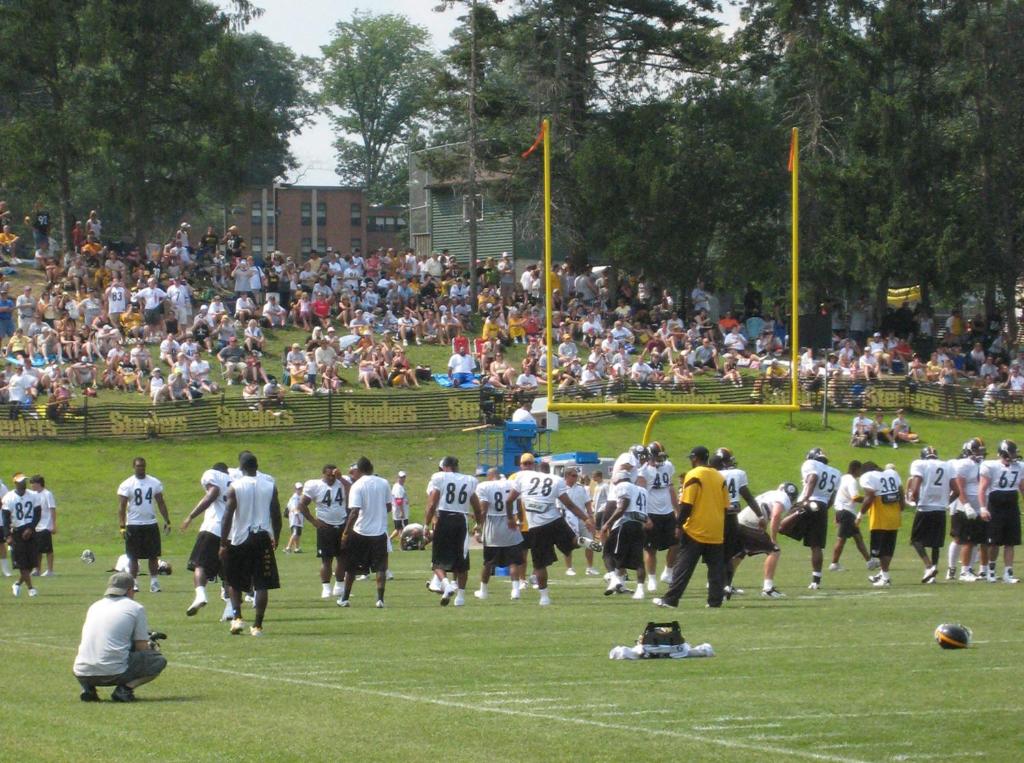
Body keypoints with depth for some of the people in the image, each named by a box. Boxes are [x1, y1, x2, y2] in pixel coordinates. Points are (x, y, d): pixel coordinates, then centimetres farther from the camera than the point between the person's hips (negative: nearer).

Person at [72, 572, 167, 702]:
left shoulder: (94, 607, 22)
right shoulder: (136, 608, 7)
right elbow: (142, 648, 5)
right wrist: (150, 646, 32)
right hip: (114, 673, -5)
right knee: (159, 660, 13)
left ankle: (87, 687, 7)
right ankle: (125, 687, -8)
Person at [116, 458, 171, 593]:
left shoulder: (155, 483, 5)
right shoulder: (126, 485, -5)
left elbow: (161, 504, 10)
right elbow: (121, 507, -7)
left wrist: (167, 521, 3)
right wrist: (122, 527, -14)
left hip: (151, 524, 3)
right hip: (133, 525, -3)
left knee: (153, 555, 4)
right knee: (133, 556, 1)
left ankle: (154, 582, 11)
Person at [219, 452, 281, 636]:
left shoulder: (235, 486, -6)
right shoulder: (270, 485, 2)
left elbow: (228, 516, -9)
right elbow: (276, 515, 5)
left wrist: (223, 543, -5)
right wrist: (276, 538, 17)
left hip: (240, 538, -2)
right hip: (263, 538, 2)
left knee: (234, 582, 15)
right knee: (261, 585, 3)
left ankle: (237, 617, 0)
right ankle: (257, 625, -1)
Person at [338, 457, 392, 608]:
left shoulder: (357, 486, -12)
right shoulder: (383, 483, 1)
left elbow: (354, 512, -18)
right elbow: (389, 507, 9)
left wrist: (346, 532, -14)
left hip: (360, 532, -2)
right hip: (380, 531, 2)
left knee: (351, 567, 12)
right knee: (380, 567, 5)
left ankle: (344, 598, 21)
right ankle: (380, 599, -6)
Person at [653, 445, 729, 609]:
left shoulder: (693, 476, -9)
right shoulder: (719, 477, 10)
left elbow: (686, 505, -14)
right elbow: (725, 505, 12)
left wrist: (679, 525, -7)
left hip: (696, 530, -5)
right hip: (716, 532, 5)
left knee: (684, 566, -2)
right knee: (716, 569, 7)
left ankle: (670, 599, -1)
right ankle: (715, 600, 4)